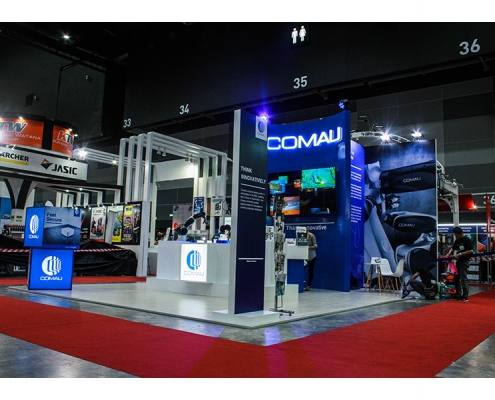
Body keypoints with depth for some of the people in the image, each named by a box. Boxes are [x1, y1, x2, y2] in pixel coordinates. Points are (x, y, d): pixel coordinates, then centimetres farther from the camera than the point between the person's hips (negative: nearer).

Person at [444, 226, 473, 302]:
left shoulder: (467, 240, -11)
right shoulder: (457, 240, 13)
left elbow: (471, 251, -19)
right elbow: (453, 248, 18)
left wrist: (460, 254, -21)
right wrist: (449, 253, -1)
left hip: (464, 261, -9)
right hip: (458, 261, 9)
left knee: (463, 279, -9)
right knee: (456, 278, 13)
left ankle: (465, 297, -4)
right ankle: (458, 295, 22)